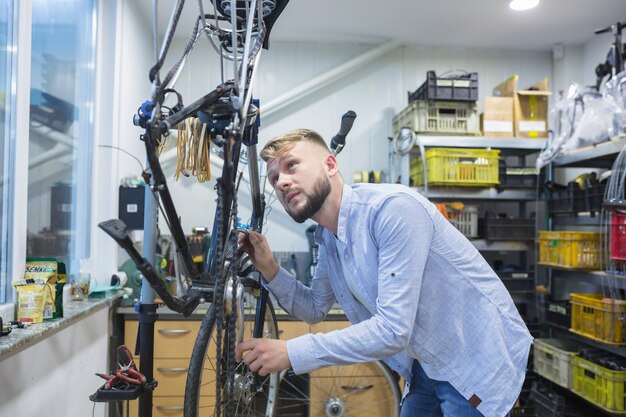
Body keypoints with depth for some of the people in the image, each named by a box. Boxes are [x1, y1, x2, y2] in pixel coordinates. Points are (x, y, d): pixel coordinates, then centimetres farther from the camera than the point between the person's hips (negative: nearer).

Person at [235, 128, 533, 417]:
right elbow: (315, 309, 10)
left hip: (479, 361, -7)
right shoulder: (327, 238, -2)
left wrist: (290, 352, -27)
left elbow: (392, 330, -31)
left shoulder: (393, 207, -28)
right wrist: (269, 269, -7)